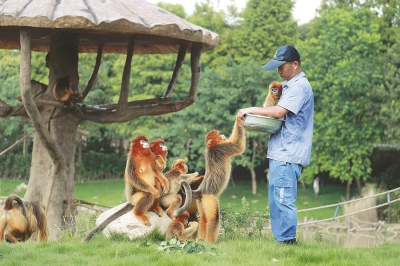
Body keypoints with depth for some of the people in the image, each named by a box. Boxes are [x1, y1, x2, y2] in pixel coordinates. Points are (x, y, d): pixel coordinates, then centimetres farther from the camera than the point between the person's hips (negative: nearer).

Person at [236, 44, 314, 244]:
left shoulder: (299, 86, -11)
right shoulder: (290, 85, 21)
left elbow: (279, 112, -20)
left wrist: (251, 110, -10)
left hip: (288, 155, -10)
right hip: (280, 153, 10)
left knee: (283, 200, -11)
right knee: (276, 200, 11)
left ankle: (288, 241, -9)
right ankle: (280, 242, 14)